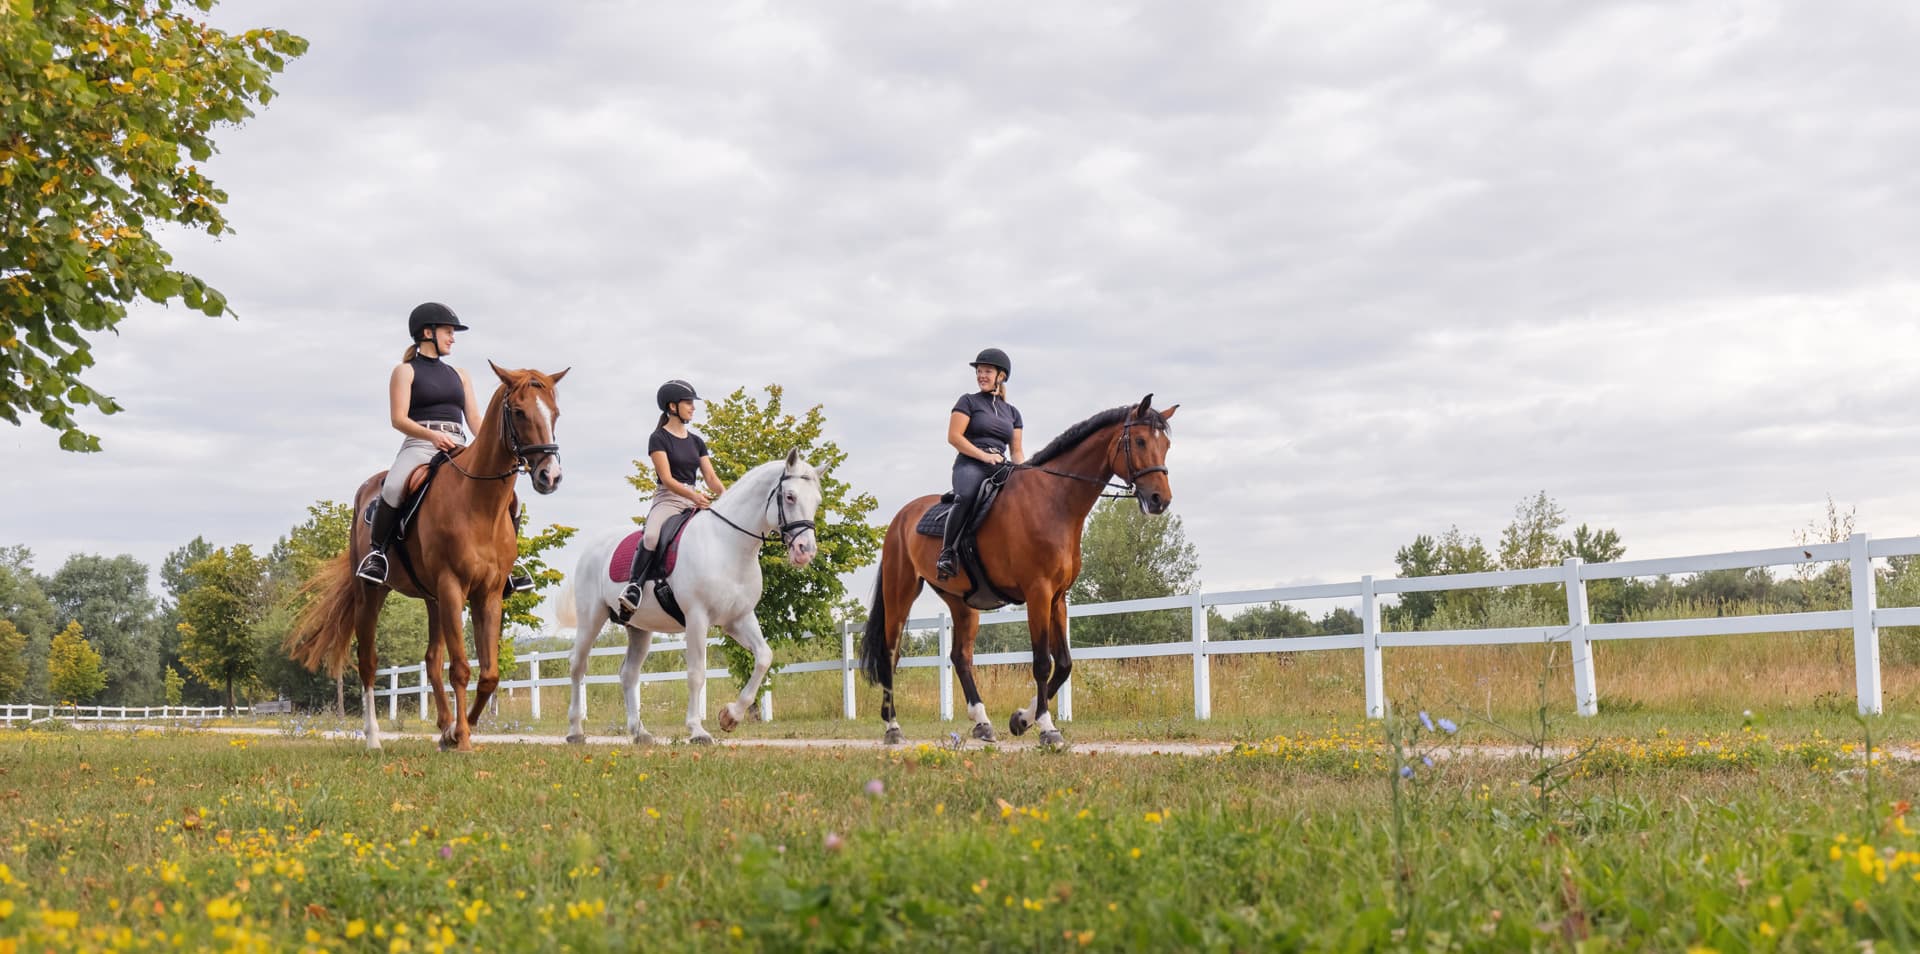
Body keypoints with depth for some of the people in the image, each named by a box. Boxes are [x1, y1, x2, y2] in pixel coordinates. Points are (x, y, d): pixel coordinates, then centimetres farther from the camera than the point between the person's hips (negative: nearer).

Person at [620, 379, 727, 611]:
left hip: (695, 501, 6)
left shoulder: (697, 442, 18)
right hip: (667, 500, -6)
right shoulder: (659, 439, -1)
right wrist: (694, 496, -27)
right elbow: (667, 479, -11)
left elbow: (711, 477, 13)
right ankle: (634, 585, -26)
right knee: (652, 536, -36)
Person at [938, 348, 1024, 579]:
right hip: (970, 465, -5)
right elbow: (953, 436, -1)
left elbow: (1017, 450, 21)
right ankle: (946, 551, -30)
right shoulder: (968, 402, 10)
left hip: (1001, 468, 5)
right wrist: (984, 455, -12)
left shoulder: (1012, 412, 23)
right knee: (966, 497, -38)